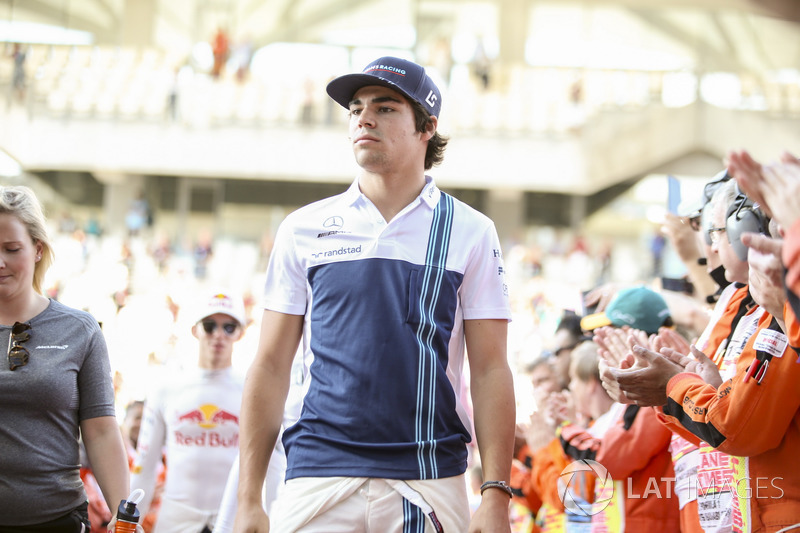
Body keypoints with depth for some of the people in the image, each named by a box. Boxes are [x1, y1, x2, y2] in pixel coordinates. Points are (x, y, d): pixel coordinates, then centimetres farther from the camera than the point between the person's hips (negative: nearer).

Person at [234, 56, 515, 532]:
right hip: (319, 472, 1)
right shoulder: (303, 229, 9)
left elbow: (490, 371, 2)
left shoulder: (471, 233, 6)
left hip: (429, 484, -1)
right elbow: (272, 367, 8)